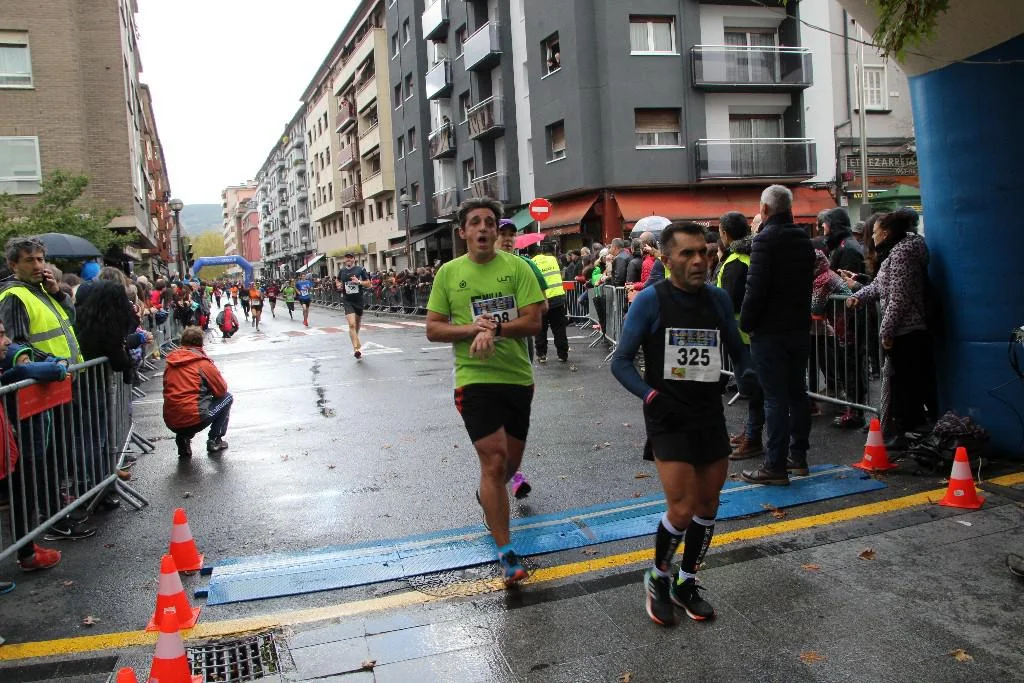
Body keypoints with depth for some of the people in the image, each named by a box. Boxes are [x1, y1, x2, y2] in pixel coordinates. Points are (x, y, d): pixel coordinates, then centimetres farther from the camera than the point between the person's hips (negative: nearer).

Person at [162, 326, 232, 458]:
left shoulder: (170, 363, 10)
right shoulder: (203, 363, -5)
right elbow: (222, 390, 2)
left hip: (170, 422, 6)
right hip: (194, 420, -6)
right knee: (227, 398, 16)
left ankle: (183, 438, 15)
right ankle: (214, 441, 12)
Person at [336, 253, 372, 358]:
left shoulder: (361, 269, -3)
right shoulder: (342, 271, 4)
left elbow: (368, 283, -3)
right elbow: (338, 281, 23)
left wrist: (359, 282, -20)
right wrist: (339, 285, 1)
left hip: (359, 300, 1)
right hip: (347, 300, -1)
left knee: (357, 323, 18)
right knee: (352, 324, -16)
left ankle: (356, 339, 48)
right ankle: (356, 348, -20)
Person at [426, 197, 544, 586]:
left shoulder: (516, 267, -1)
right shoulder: (449, 273, 1)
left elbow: (533, 322, -8)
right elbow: (433, 330, 0)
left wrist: (495, 329, -23)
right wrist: (472, 328, -15)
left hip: (518, 377, 2)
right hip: (475, 379, -2)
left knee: (511, 460, 17)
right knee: (494, 459, -9)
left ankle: (487, 497, 51)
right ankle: (506, 554, 2)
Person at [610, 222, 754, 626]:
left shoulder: (718, 299, 4)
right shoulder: (650, 301, -10)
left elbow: (737, 349, 16)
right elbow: (621, 362, -8)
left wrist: (747, 376, -4)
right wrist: (651, 396, -21)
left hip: (711, 417, 5)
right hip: (668, 420, -5)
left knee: (707, 508, 11)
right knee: (682, 510, -10)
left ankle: (686, 584, 33)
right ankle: (658, 579, 19)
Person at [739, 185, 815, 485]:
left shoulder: (766, 239, -14)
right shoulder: (804, 239, 12)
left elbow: (756, 288, -19)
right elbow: (807, 283, 18)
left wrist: (745, 323, -10)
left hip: (770, 331, -8)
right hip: (800, 326, 8)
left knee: (775, 397, -6)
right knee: (797, 392, 15)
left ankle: (775, 465, -2)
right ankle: (798, 455, 25)